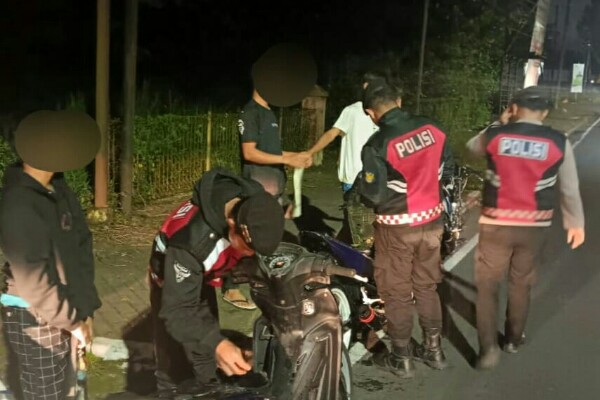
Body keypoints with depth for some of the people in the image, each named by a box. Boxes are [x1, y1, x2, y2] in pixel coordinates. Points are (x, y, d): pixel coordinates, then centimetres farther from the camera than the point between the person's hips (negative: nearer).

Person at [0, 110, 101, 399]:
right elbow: (33, 281, -23)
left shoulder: (58, 189, 2)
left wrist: (84, 309, 1)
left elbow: (81, 244, 5)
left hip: (65, 313, 8)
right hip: (36, 320, -8)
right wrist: (72, 321, -14)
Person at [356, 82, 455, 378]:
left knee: (397, 293, 10)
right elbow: (446, 170, 7)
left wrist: (360, 182, 3)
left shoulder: (378, 144, -22)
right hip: (431, 220, 5)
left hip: (397, 228, -5)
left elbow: (372, 195, -18)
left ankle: (401, 358, 22)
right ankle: (434, 349, 32)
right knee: (427, 286, 20)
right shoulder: (433, 129, -5)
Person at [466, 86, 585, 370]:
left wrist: (500, 124, 16)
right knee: (521, 284, 20)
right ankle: (514, 338, 35)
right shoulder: (558, 142, -6)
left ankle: (488, 347, 2)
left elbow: (472, 147, 16)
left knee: (487, 285, 9)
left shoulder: (494, 136, -8)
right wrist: (576, 222, 16)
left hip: (496, 224, -1)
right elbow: (570, 189, 3)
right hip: (534, 227, 2)